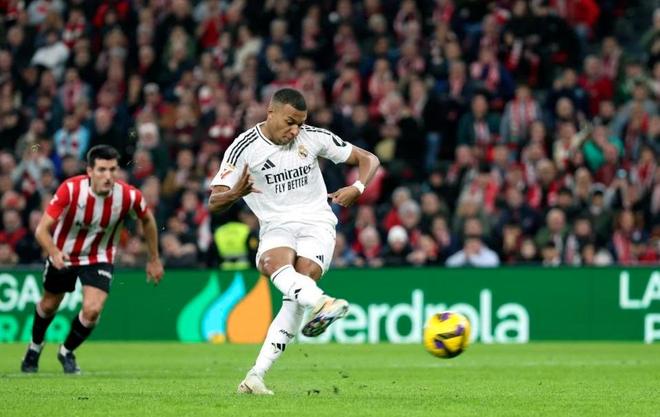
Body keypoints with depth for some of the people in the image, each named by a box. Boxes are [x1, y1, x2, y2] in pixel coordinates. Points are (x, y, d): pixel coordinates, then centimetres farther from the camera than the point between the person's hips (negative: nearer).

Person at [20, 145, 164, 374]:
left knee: (92, 310, -18)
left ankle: (67, 351, 12)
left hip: (99, 258, 0)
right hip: (63, 255, 0)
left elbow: (147, 220, -1)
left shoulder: (129, 196, -25)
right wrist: (54, 252, -50)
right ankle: (35, 346, 51)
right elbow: (42, 229, -30)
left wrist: (154, 259, 5)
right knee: (49, 305, 19)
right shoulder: (70, 189, -31)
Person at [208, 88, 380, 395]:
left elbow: (368, 159, 10)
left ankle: (257, 375, -25)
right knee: (274, 263, -37)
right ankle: (321, 303, -68)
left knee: (298, 288, -24)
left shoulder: (313, 137, 2)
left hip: (317, 222, 1)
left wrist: (356, 188, -12)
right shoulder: (244, 147, -4)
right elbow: (214, 202, -7)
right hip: (276, 226, -1)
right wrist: (235, 194, -31)